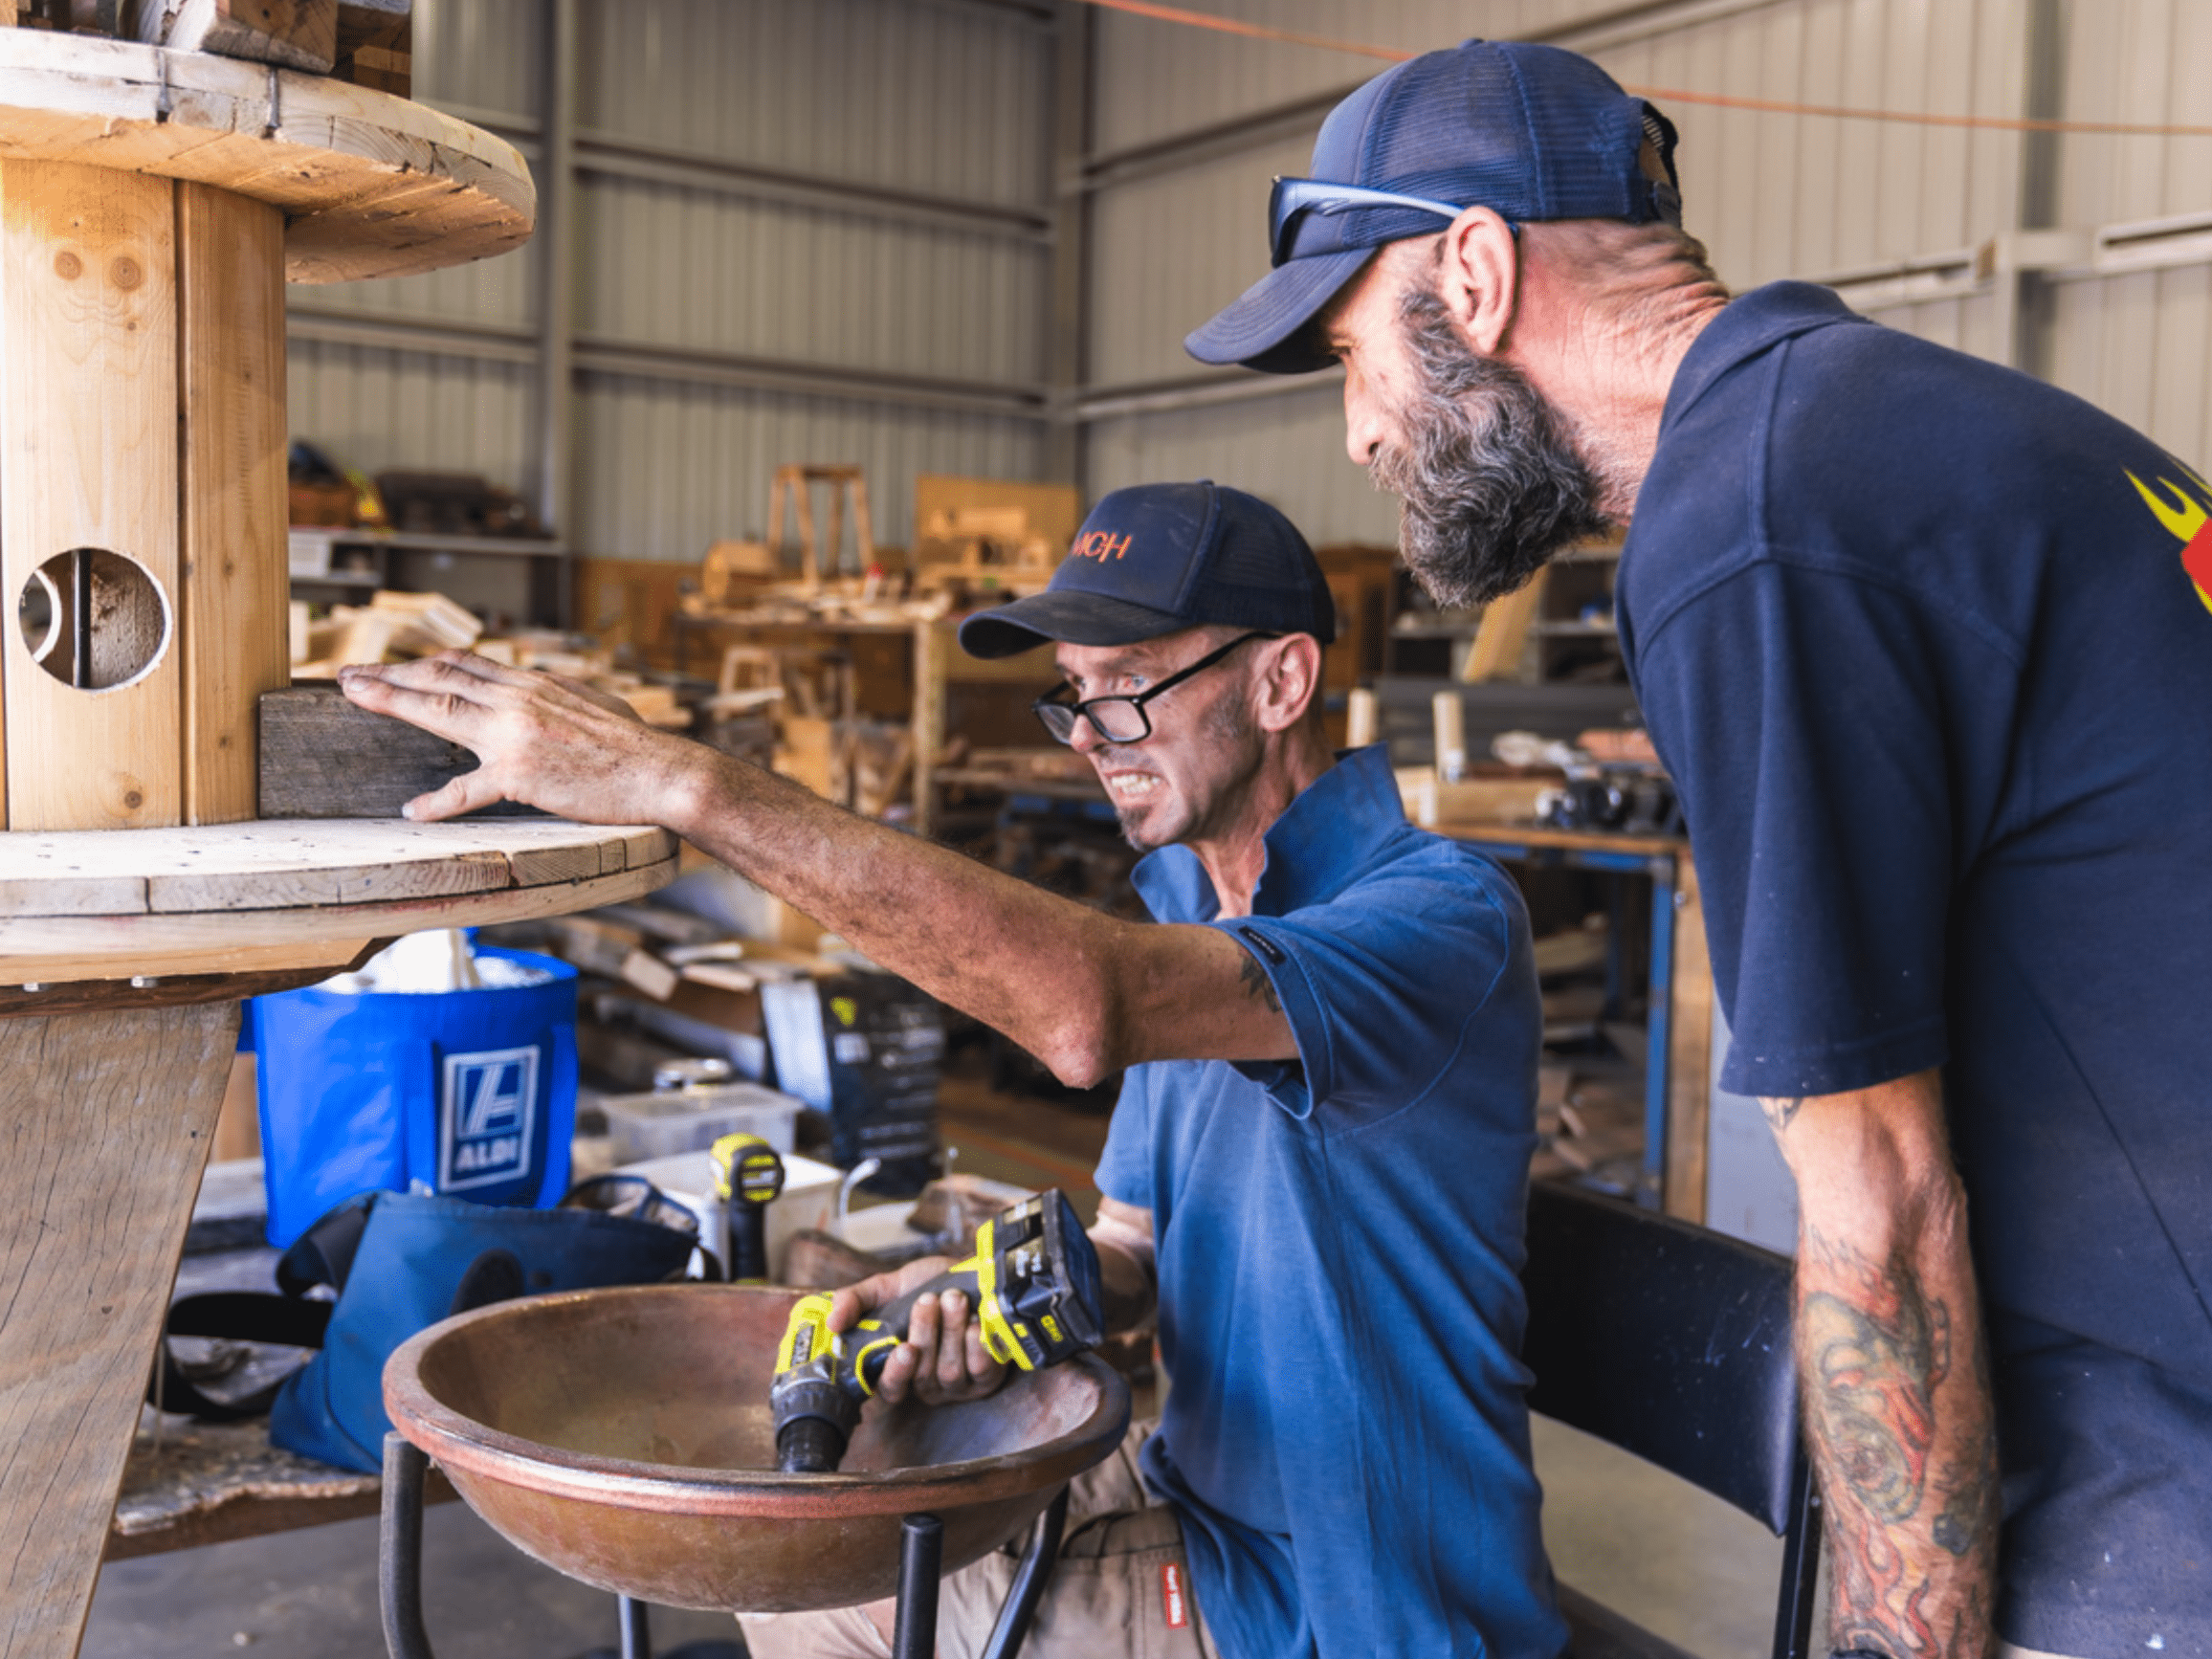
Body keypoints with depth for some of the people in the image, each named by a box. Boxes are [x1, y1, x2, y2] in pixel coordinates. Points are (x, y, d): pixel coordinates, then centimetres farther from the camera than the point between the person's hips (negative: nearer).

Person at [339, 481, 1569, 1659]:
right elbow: (1132, 1249, 8)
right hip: (1204, 1504, 8)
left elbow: (1086, 1009, -42)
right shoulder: (1195, 911, 6)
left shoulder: (1442, 912, -24)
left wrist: (681, 781, -42)